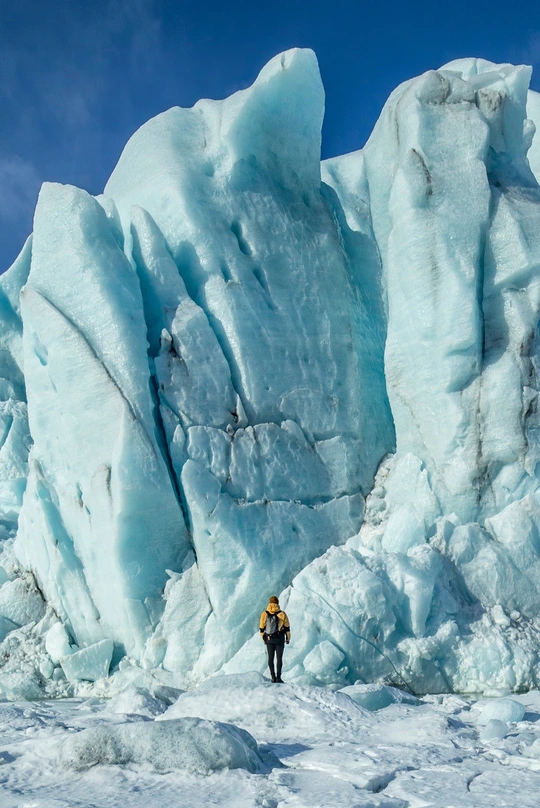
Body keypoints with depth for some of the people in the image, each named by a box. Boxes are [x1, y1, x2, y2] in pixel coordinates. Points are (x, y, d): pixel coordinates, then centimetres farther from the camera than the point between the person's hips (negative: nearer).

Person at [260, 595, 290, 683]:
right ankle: (278, 677, -1)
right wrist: (288, 638, 9)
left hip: (269, 639, 2)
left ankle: (273, 677, 11)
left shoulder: (264, 614, -5)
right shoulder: (282, 614, -10)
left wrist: (263, 639, 15)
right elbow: (287, 627, -4)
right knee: (279, 658, 4)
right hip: (279, 639, -2)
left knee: (270, 658, 11)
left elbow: (261, 628, 1)